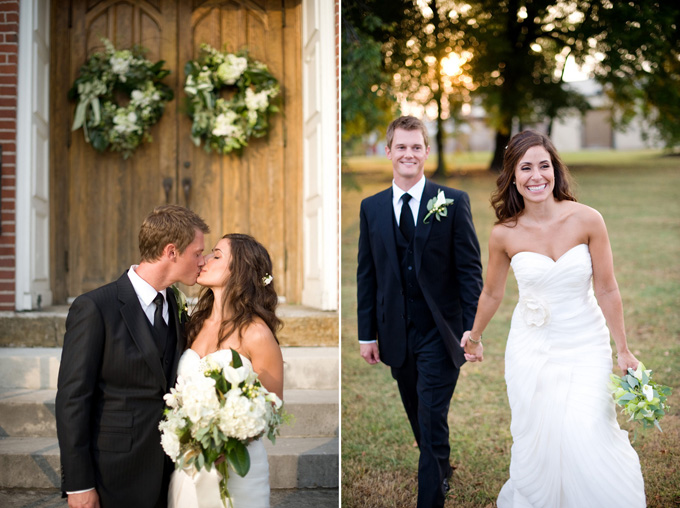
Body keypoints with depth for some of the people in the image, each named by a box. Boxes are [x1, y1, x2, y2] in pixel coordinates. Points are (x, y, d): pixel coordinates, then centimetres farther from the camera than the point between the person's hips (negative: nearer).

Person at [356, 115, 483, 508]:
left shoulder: (453, 202, -4)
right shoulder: (371, 208, 6)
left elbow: (470, 270, -5)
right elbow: (367, 275, 7)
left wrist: (472, 328, -10)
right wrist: (367, 333, 5)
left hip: (440, 333, -4)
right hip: (396, 336, 4)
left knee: (432, 424, -3)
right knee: (420, 420, 18)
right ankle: (442, 474, 41)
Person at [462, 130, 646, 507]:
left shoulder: (587, 220, -12)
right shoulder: (503, 234, -8)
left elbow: (606, 291, -5)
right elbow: (492, 293, 9)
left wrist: (623, 350, -1)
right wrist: (474, 336, 22)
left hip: (585, 344, -1)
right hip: (531, 345, 1)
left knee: (588, 432, -11)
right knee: (535, 437, 3)